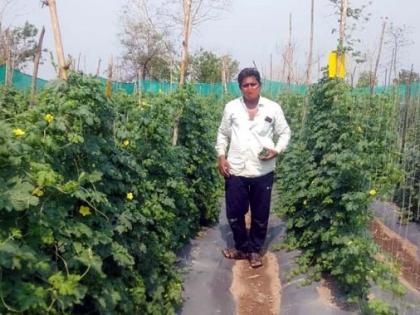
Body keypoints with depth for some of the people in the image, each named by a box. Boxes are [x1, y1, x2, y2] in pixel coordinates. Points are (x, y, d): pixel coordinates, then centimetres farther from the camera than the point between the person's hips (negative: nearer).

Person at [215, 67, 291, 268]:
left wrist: (277, 150, -11)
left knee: (260, 215, 10)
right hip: (235, 170, 1)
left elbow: (285, 133, 7)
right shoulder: (231, 107, 3)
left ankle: (255, 250, 31)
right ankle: (242, 248, 30)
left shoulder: (273, 108, 0)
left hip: (263, 172, -1)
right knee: (234, 213, 7)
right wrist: (221, 156, 0)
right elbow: (223, 134, 12)